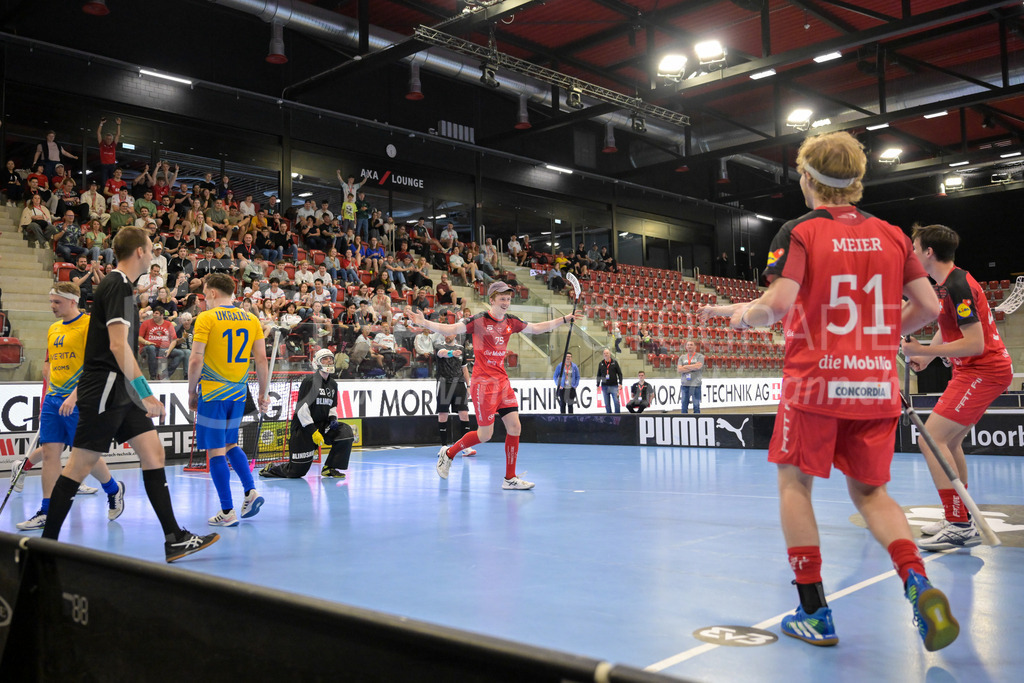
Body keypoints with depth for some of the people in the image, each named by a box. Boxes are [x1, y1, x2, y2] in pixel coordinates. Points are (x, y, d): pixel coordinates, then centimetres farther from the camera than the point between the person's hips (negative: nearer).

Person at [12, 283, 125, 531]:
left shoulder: (89, 324, -9)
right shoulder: (53, 329, 14)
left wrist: (74, 396, -21)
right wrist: (49, 393, 12)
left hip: (78, 401, -7)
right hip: (53, 399, 7)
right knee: (49, 452, 2)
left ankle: (114, 490, 23)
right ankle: (46, 512, 6)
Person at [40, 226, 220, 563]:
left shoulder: (116, 285, 17)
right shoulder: (118, 286, -13)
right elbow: (118, 345, -23)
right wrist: (143, 390, -25)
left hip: (120, 392, 10)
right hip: (104, 390, -10)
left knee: (153, 451, 3)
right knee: (80, 464, -2)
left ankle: (175, 539, 3)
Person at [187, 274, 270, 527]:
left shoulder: (206, 318, -7)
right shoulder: (251, 319, 6)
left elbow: (196, 360, -11)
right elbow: (262, 359, 5)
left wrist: (192, 392, 1)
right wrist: (263, 394, 12)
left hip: (213, 393, -5)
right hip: (238, 393, 5)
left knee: (216, 451, 0)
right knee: (230, 444, 22)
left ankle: (227, 513, 1)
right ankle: (250, 491, 7)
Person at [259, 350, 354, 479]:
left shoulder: (333, 384, 10)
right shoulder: (310, 381, -14)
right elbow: (301, 408, -18)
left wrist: (332, 418, 0)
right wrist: (313, 432, -22)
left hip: (322, 425, 7)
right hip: (302, 428, -7)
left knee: (346, 433, -18)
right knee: (297, 471, -6)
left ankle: (330, 469, -7)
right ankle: (272, 468, 26)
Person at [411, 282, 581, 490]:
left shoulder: (511, 322, 8)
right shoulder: (479, 321, -10)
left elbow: (538, 328, 20)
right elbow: (449, 329, -15)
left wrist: (564, 319, 20)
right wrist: (424, 323, -29)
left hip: (502, 381, 6)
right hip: (483, 382, -6)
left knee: (515, 427, 0)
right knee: (485, 434, -5)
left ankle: (510, 478, 10)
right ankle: (448, 453, 19)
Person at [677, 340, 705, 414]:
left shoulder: (700, 356, 4)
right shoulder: (682, 357, 13)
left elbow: (698, 366, -13)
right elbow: (679, 370, 0)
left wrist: (685, 367, -3)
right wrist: (692, 368, -7)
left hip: (696, 384, -3)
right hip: (684, 384, 3)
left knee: (696, 405, 0)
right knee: (684, 405, 5)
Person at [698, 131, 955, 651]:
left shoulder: (799, 232, -5)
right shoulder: (891, 235, 8)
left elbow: (779, 304, -18)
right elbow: (928, 305, 6)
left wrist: (741, 313, 2)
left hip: (816, 380, -4)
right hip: (877, 385, 4)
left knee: (795, 483, 10)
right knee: (869, 491, 17)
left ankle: (814, 613, 9)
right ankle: (918, 584, -6)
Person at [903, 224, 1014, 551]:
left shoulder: (957, 285, -19)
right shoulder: (948, 283, 12)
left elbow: (975, 344, -24)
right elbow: (949, 330, 25)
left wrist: (924, 351, -21)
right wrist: (926, 355, 13)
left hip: (982, 371, -11)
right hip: (972, 371, 11)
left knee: (931, 439, -16)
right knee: (949, 441, 17)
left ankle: (960, 527, -14)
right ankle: (960, 518, 27)